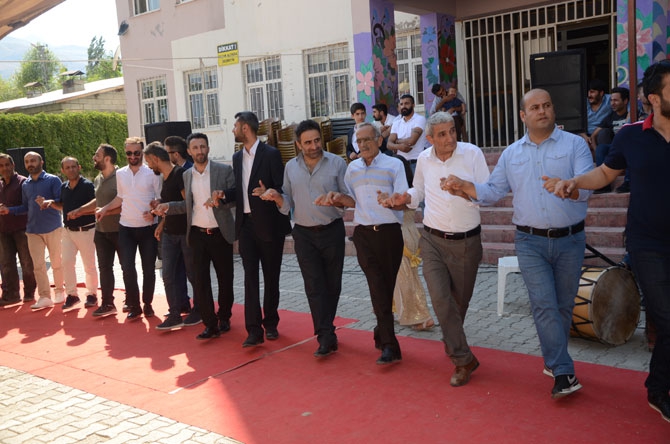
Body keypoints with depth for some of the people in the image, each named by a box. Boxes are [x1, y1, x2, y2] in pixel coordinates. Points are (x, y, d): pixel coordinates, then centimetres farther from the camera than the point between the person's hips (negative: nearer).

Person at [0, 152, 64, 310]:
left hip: (53, 228, -4)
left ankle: (59, 292, 20)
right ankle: (45, 297, 2)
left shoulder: (53, 180, -3)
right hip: (33, 230, 4)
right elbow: (26, 207, 20)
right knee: (38, 265, -1)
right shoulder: (25, 185, 15)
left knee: (57, 263, 4)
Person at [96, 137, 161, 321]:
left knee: (148, 268, 6)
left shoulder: (152, 173, -5)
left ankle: (147, 304, 20)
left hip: (148, 227, -2)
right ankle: (134, 305, 6)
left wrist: (153, 212, -18)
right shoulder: (120, 173, 7)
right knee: (127, 267, -5)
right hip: (126, 228, 2)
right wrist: (105, 209, 6)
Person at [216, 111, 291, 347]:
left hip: (268, 224, -5)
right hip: (246, 224, 5)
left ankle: (270, 323, 23)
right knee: (250, 276, -1)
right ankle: (254, 329, -1)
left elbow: (282, 189, -10)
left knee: (271, 276, 8)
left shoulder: (270, 154, -8)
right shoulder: (237, 157, 13)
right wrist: (224, 194, -1)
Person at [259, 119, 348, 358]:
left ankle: (324, 330, 28)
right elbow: (288, 204, 8)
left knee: (332, 284, 9)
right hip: (304, 234, 1)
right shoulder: (291, 167, 5)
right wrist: (276, 197, -12)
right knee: (314, 285, -5)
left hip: (332, 231, -1)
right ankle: (327, 336, -3)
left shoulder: (337, 163, -4)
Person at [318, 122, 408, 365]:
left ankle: (381, 334, 24)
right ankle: (389, 345, -9)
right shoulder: (352, 168, 13)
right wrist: (337, 197, 1)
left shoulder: (394, 165, 1)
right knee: (378, 286, -9)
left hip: (389, 233, -2)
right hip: (364, 234, 2)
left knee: (387, 285, 5)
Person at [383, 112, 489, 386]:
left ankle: (451, 341, 42)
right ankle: (464, 360, 2)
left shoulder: (472, 154, -8)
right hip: (433, 240, 1)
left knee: (460, 300, 13)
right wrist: (406, 198, -3)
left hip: (466, 241, -1)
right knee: (441, 299, -10)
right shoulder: (424, 159, 2)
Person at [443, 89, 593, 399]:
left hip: (570, 239, 0)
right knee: (544, 304, -10)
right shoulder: (511, 154, 10)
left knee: (564, 305, 11)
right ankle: (564, 373, -5)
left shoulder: (574, 144, 0)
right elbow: (493, 191, 12)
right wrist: (464, 186, -5)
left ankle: (553, 361, 30)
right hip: (531, 242, 1)